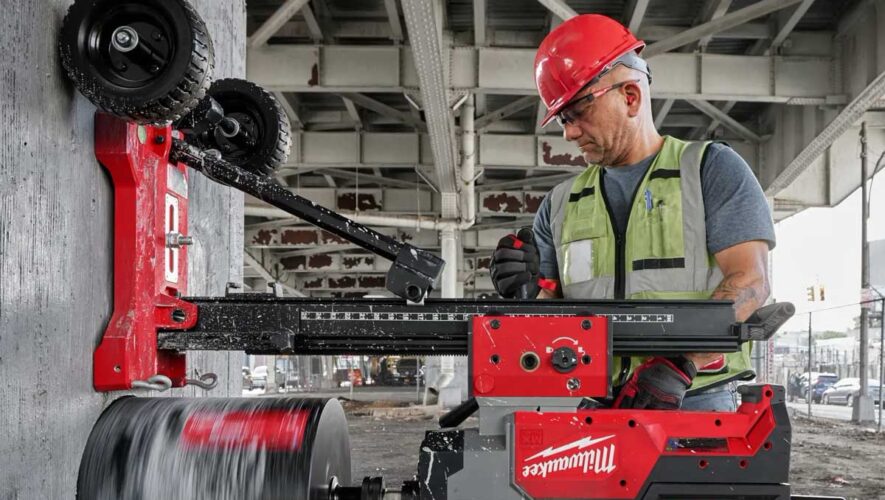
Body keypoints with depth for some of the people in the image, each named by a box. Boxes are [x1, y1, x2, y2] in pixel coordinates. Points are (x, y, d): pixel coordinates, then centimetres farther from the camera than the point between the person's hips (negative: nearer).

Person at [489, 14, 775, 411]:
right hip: (593, 409, 4)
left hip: (697, 402, -4)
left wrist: (679, 365, -18)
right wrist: (529, 293, -6)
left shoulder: (712, 169, 6)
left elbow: (749, 279, -5)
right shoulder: (561, 204, 18)